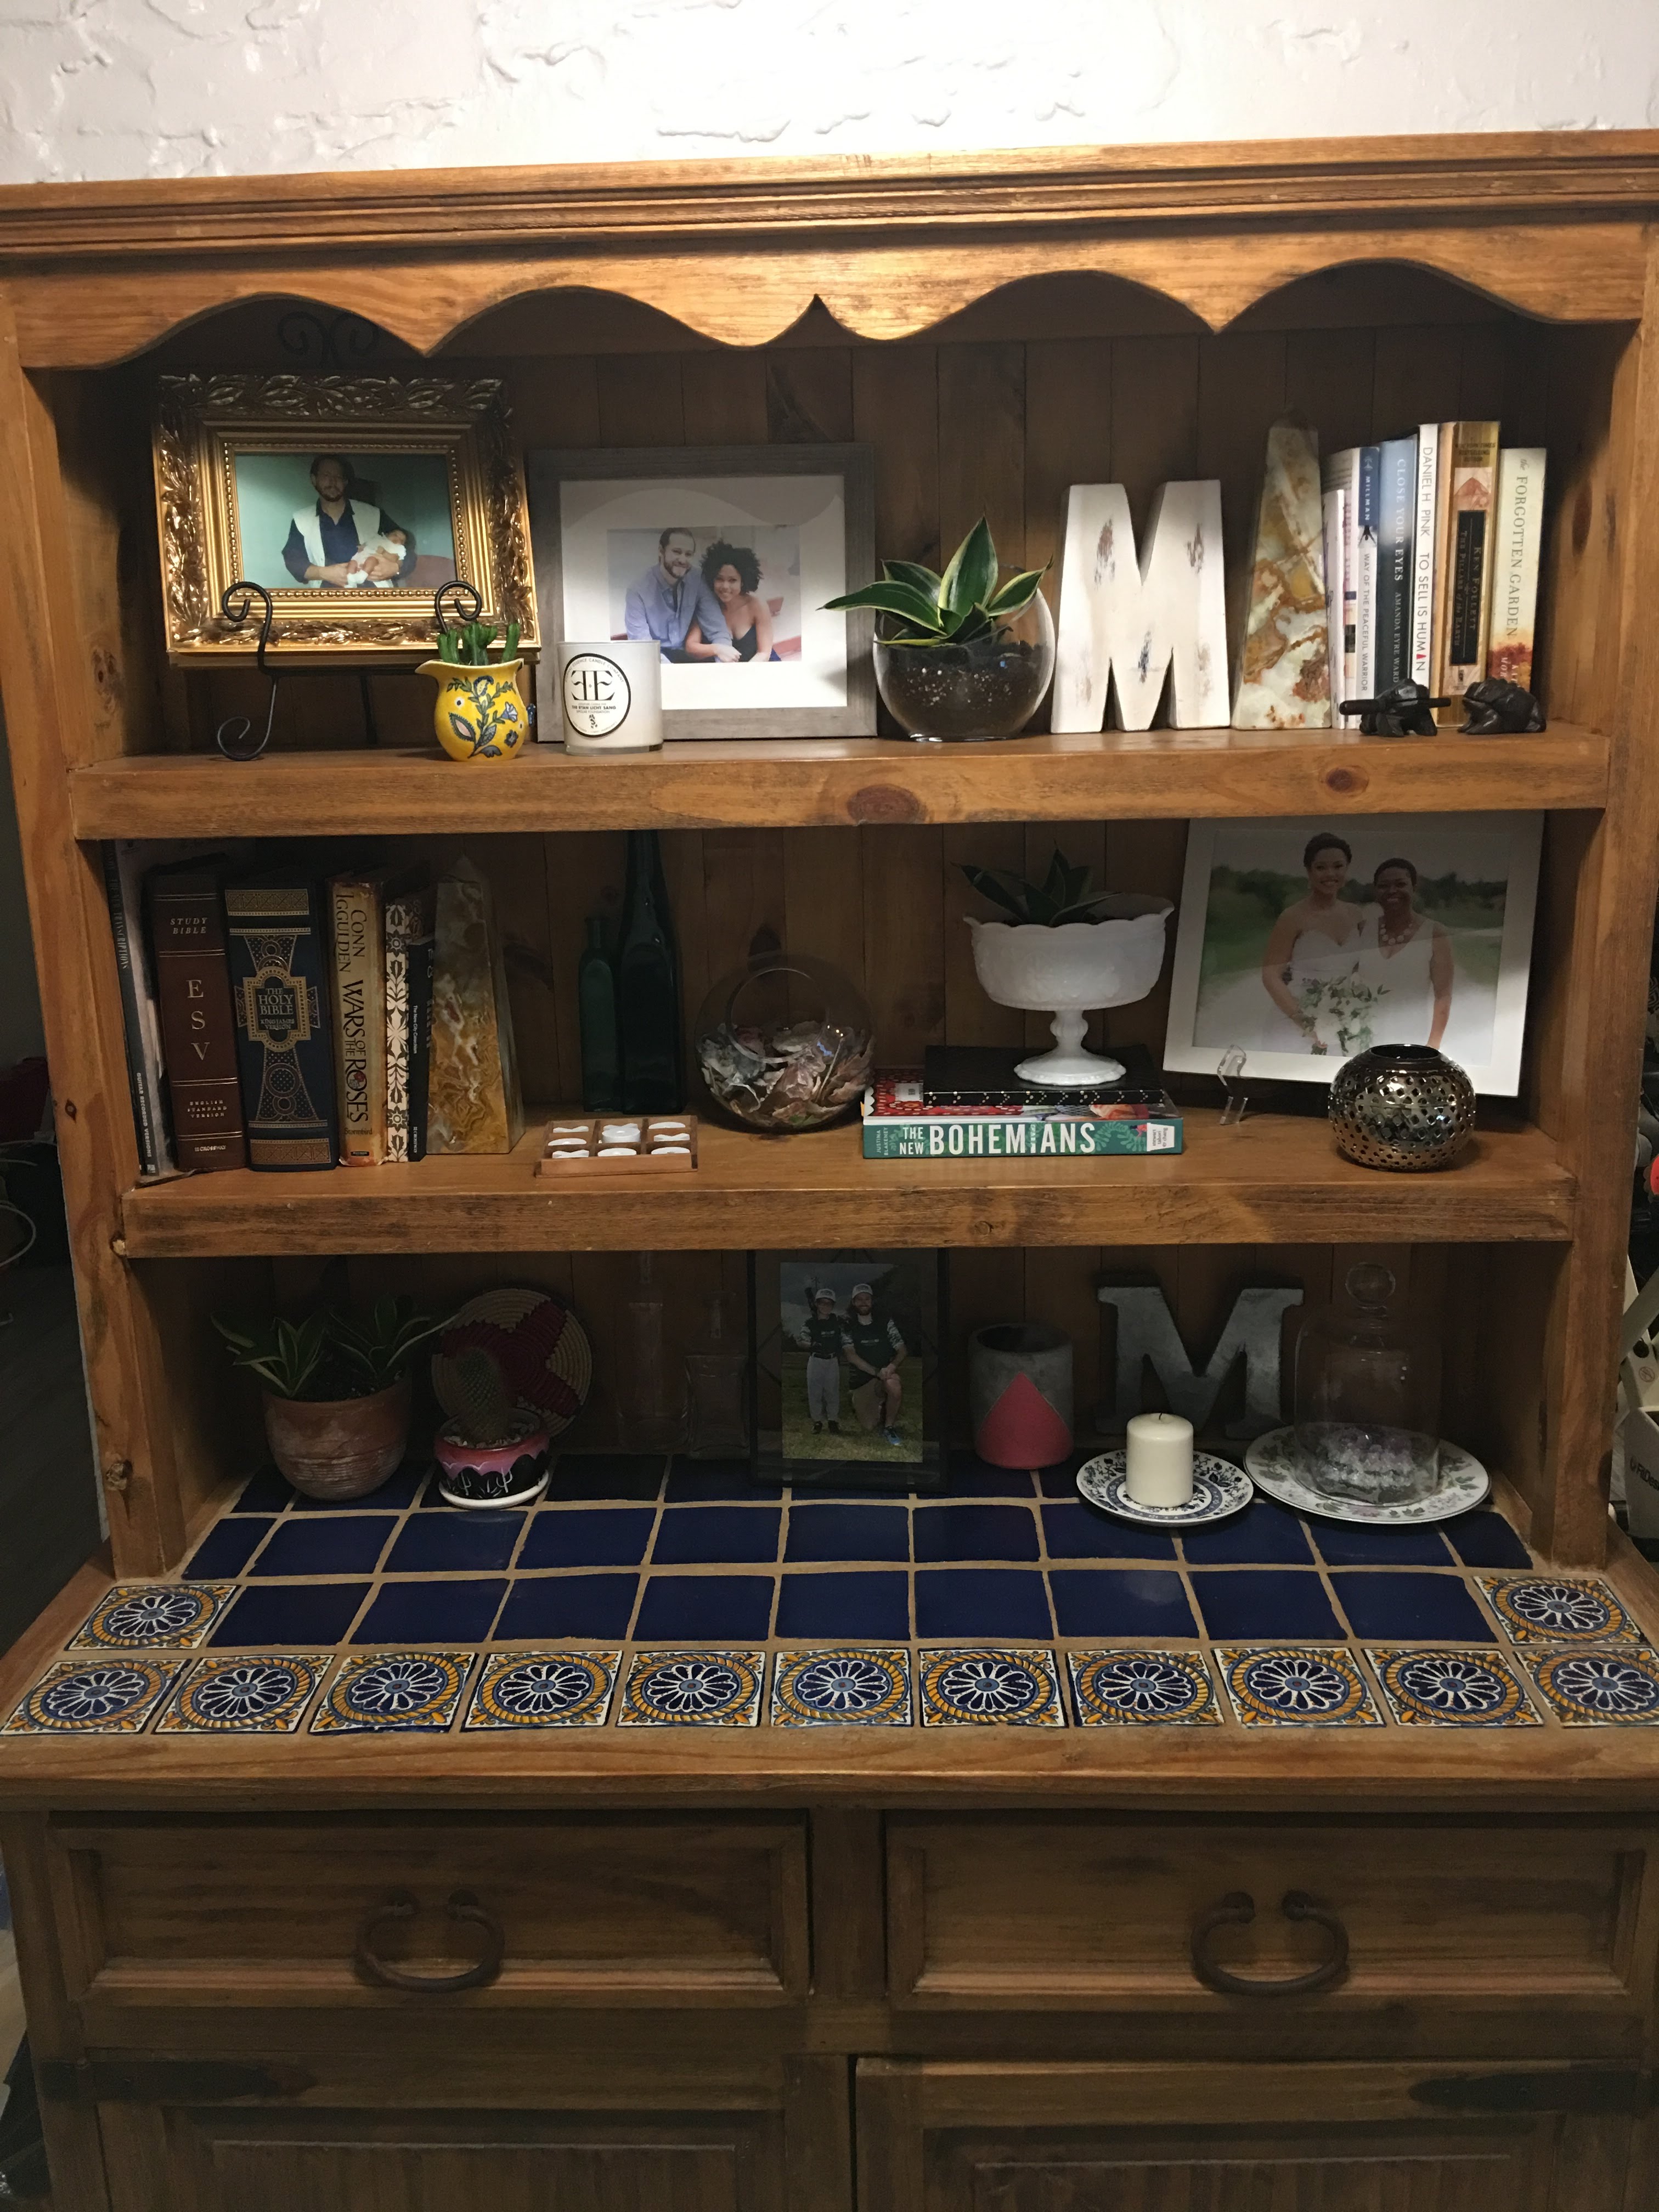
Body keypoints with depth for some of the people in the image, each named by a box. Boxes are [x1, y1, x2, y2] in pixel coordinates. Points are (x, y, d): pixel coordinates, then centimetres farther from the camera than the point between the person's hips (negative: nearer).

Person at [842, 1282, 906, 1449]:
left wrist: (893, 1366, -25)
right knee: (868, 1426, -3)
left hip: (886, 1375, -1)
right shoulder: (848, 1328, 1)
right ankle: (880, 1408, 34)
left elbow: (901, 1350, -1)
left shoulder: (886, 1324, 3)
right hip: (862, 1381, 1)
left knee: (894, 1385, -37)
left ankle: (889, 1427, -14)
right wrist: (877, 1372, -25)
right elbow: (851, 1357, -12)